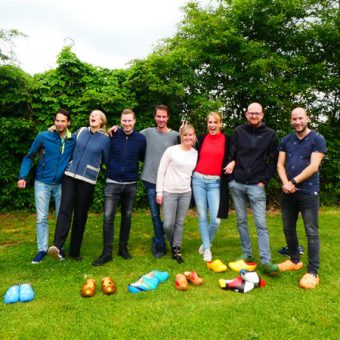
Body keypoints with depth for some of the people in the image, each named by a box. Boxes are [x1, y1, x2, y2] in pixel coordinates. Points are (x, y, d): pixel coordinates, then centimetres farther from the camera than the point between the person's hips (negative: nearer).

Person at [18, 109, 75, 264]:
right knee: (41, 218, 2)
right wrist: (23, 176, -10)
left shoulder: (73, 140, -6)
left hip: (61, 184, 2)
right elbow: (29, 157, -2)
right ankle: (42, 249, 15)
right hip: (42, 183, -1)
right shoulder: (43, 136, -10)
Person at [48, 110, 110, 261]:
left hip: (87, 179, -2)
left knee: (80, 214, 4)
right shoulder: (81, 131, 10)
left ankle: (74, 250, 15)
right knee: (65, 208, -14)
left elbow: (107, 160, 8)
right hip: (70, 175, 2)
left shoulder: (105, 139, 0)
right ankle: (57, 246, -24)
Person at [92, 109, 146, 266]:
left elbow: (143, 158, 13)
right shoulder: (113, 135, -4)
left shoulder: (141, 138, -1)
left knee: (126, 217, 13)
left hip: (130, 184, 1)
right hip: (113, 183, -1)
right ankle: (107, 252, 6)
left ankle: (123, 248, 27)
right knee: (108, 217, -4)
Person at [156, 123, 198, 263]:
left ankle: (177, 249, 24)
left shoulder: (195, 153, 3)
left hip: (186, 193, 3)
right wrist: (159, 192, -6)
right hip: (169, 192, -3)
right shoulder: (171, 150, -7)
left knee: (180, 223, 9)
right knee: (168, 224, -1)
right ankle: (172, 243, 28)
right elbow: (161, 171, -4)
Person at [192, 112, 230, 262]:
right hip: (198, 180, 1)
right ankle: (207, 248, 21)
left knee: (216, 219, -6)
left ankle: (206, 243, 23)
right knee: (202, 216, 6)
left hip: (216, 182, -1)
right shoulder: (201, 138, 7)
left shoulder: (226, 140, 3)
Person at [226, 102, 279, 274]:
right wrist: (231, 163, -7)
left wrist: (264, 180, -4)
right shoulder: (238, 131, 6)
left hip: (256, 185, -2)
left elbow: (274, 160, 3)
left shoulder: (270, 134, 2)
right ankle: (246, 254, 20)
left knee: (261, 224, -6)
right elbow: (231, 153, 12)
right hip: (236, 184, 2)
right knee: (241, 221, 9)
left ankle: (266, 260, -3)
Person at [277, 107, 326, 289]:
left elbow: (313, 167, -13)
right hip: (287, 193, 5)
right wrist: (285, 183, -13)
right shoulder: (286, 140, 9)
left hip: (308, 193, -5)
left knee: (311, 233, -1)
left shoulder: (317, 139, -5)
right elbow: (280, 164, 4)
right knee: (288, 229, 14)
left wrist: (293, 182, -14)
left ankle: (313, 272, 6)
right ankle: (295, 260, 32)